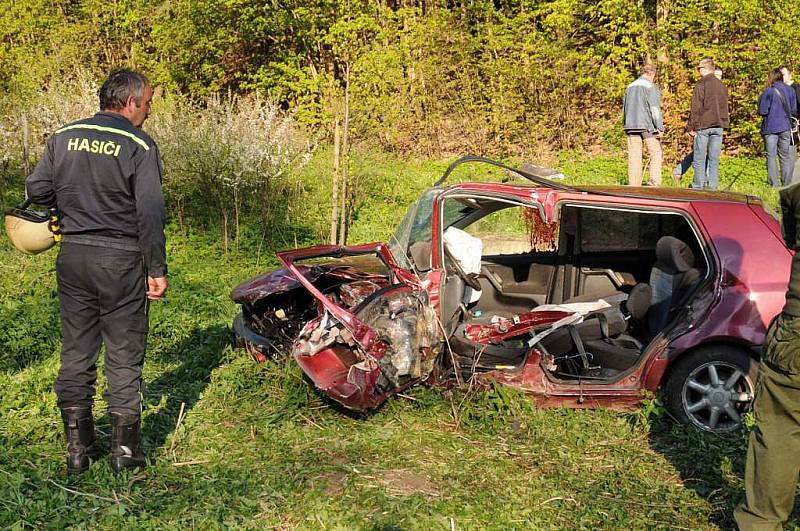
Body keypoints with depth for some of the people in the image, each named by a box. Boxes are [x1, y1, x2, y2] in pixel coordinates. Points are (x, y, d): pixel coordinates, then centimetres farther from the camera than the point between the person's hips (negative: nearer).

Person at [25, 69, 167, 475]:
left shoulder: (63, 138, 5)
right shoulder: (139, 146, -9)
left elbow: (37, 190, 7)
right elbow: (150, 214, -13)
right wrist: (157, 270, -8)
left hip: (73, 258, 4)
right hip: (121, 261, -4)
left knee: (76, 353, 12)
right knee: (124, 357, 5)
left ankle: (77, 449, 18)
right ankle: (124, 451, 11)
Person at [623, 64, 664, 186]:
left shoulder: (630, 87, 18)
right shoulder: (650, 87, -3)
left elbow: (624, 107, 22)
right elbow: (654, 108, -11)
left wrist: (626, 126, 25)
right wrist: (659, 127, -11)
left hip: (631, 126, 6)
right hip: (647, 126, -6)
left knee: (634, 157, 4)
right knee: (656, 153, 0)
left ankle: (634, 185, 2)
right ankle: (654, 183, -10)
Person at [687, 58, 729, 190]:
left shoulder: (701, 85, -7)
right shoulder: (722, 86, 13)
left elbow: (695, 108, -9)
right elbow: (724, 107, 18)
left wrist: (691, 127, -6)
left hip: (703, 126, -5)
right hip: (718, 126, 5)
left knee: (699, 159, -1)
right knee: (714, 159, 6)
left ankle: (698, 186, -3)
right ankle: (712, 187, 5)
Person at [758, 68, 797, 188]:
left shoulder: (769, 91, -9)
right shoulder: (790, 90, 5)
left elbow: (762, 111, -9)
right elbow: (794, 111, 8)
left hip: (771, 127, -4)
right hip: (786, 127, 4)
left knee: (771, 156, 1)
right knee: (785, 156, 10)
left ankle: (774, 185, -4)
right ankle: (786, 185, 9)